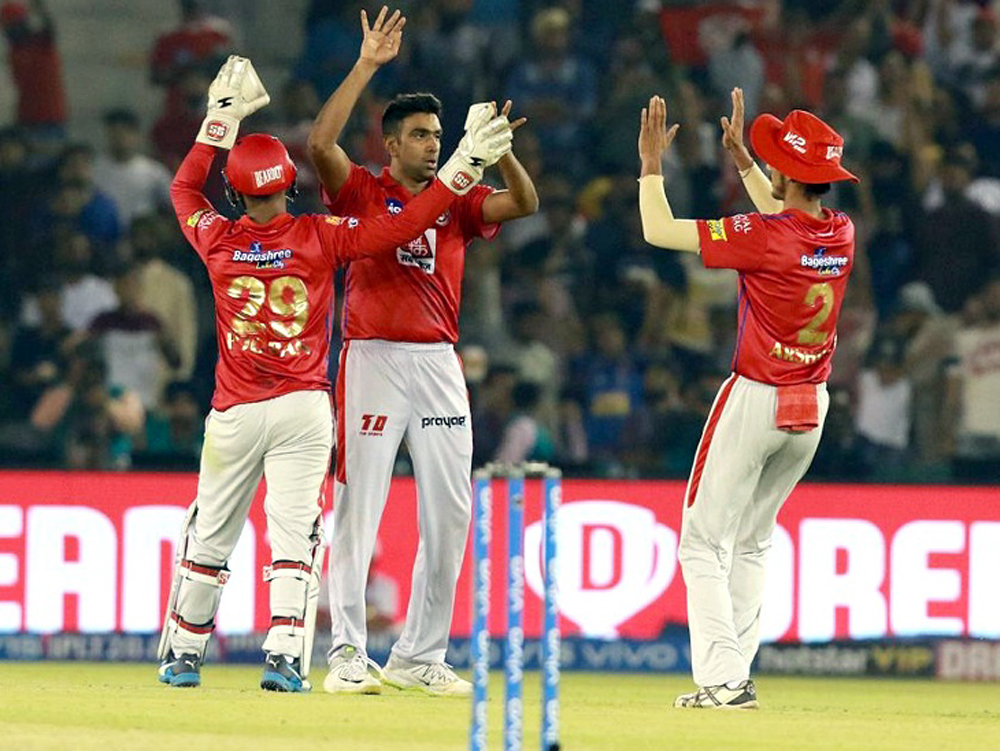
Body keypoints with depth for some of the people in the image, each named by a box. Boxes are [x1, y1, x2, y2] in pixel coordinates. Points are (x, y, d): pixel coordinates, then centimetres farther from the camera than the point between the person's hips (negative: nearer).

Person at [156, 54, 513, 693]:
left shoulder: (218, 240, -3)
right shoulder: (319, 237, -8)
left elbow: (184, 186, 17)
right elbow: (403, 225, -9)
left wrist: (222, 119, 23)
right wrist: (464, 167, -6)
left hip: (234, 413, 1)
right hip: (304, 409, -1)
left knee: (208, 538, 11)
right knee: (294, 532, -5)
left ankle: (184, 653, 18)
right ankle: (285, 658, -17)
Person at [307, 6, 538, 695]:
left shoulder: (457, 203, 13)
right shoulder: (363, 193, 3)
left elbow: (525, 204, 0)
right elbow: (321, 143, -14)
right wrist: (368, 66, -14)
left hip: (440, 365, 5)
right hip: (373, 359, -5)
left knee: (451, 514, 5)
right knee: (358, 506, -7)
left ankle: (420, 657, 13)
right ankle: (348, 654, -7)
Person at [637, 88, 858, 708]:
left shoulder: (764, 237, -20)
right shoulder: (843, 233, 0)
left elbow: (659, 231, -14)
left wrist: (651, 164, 1)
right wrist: (739, 156, 29)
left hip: (755, 401, -7)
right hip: (813, 406, 7)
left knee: (704, 542, -1)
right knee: (752, 542, 19)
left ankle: (724, 677, -12)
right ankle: (733, 674, 17)